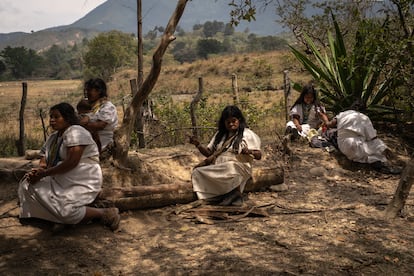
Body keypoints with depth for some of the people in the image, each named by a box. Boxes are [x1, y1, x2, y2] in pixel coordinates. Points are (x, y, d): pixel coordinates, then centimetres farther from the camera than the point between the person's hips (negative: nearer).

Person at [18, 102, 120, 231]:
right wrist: (39, 170, -13)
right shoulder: (53, 137, 15)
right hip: (60, 181, 9)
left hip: (82, 184, -9)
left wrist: (44, 173, -18)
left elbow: (72, 162, -24)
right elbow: (44, 161, 12)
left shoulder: (75, 132, -13)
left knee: (64, 211, -28)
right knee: (27, 184, -2)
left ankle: (104, 213, -12)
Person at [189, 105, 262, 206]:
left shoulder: (247, 134, 9)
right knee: (197, 172, -22)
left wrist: (249, 152, -18)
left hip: (238, 167, -5)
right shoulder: (220, 134, 23)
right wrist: (198, 144, 5)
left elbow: (259, 155, 4)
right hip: (218, 169, 5)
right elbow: (209, 153, 22)